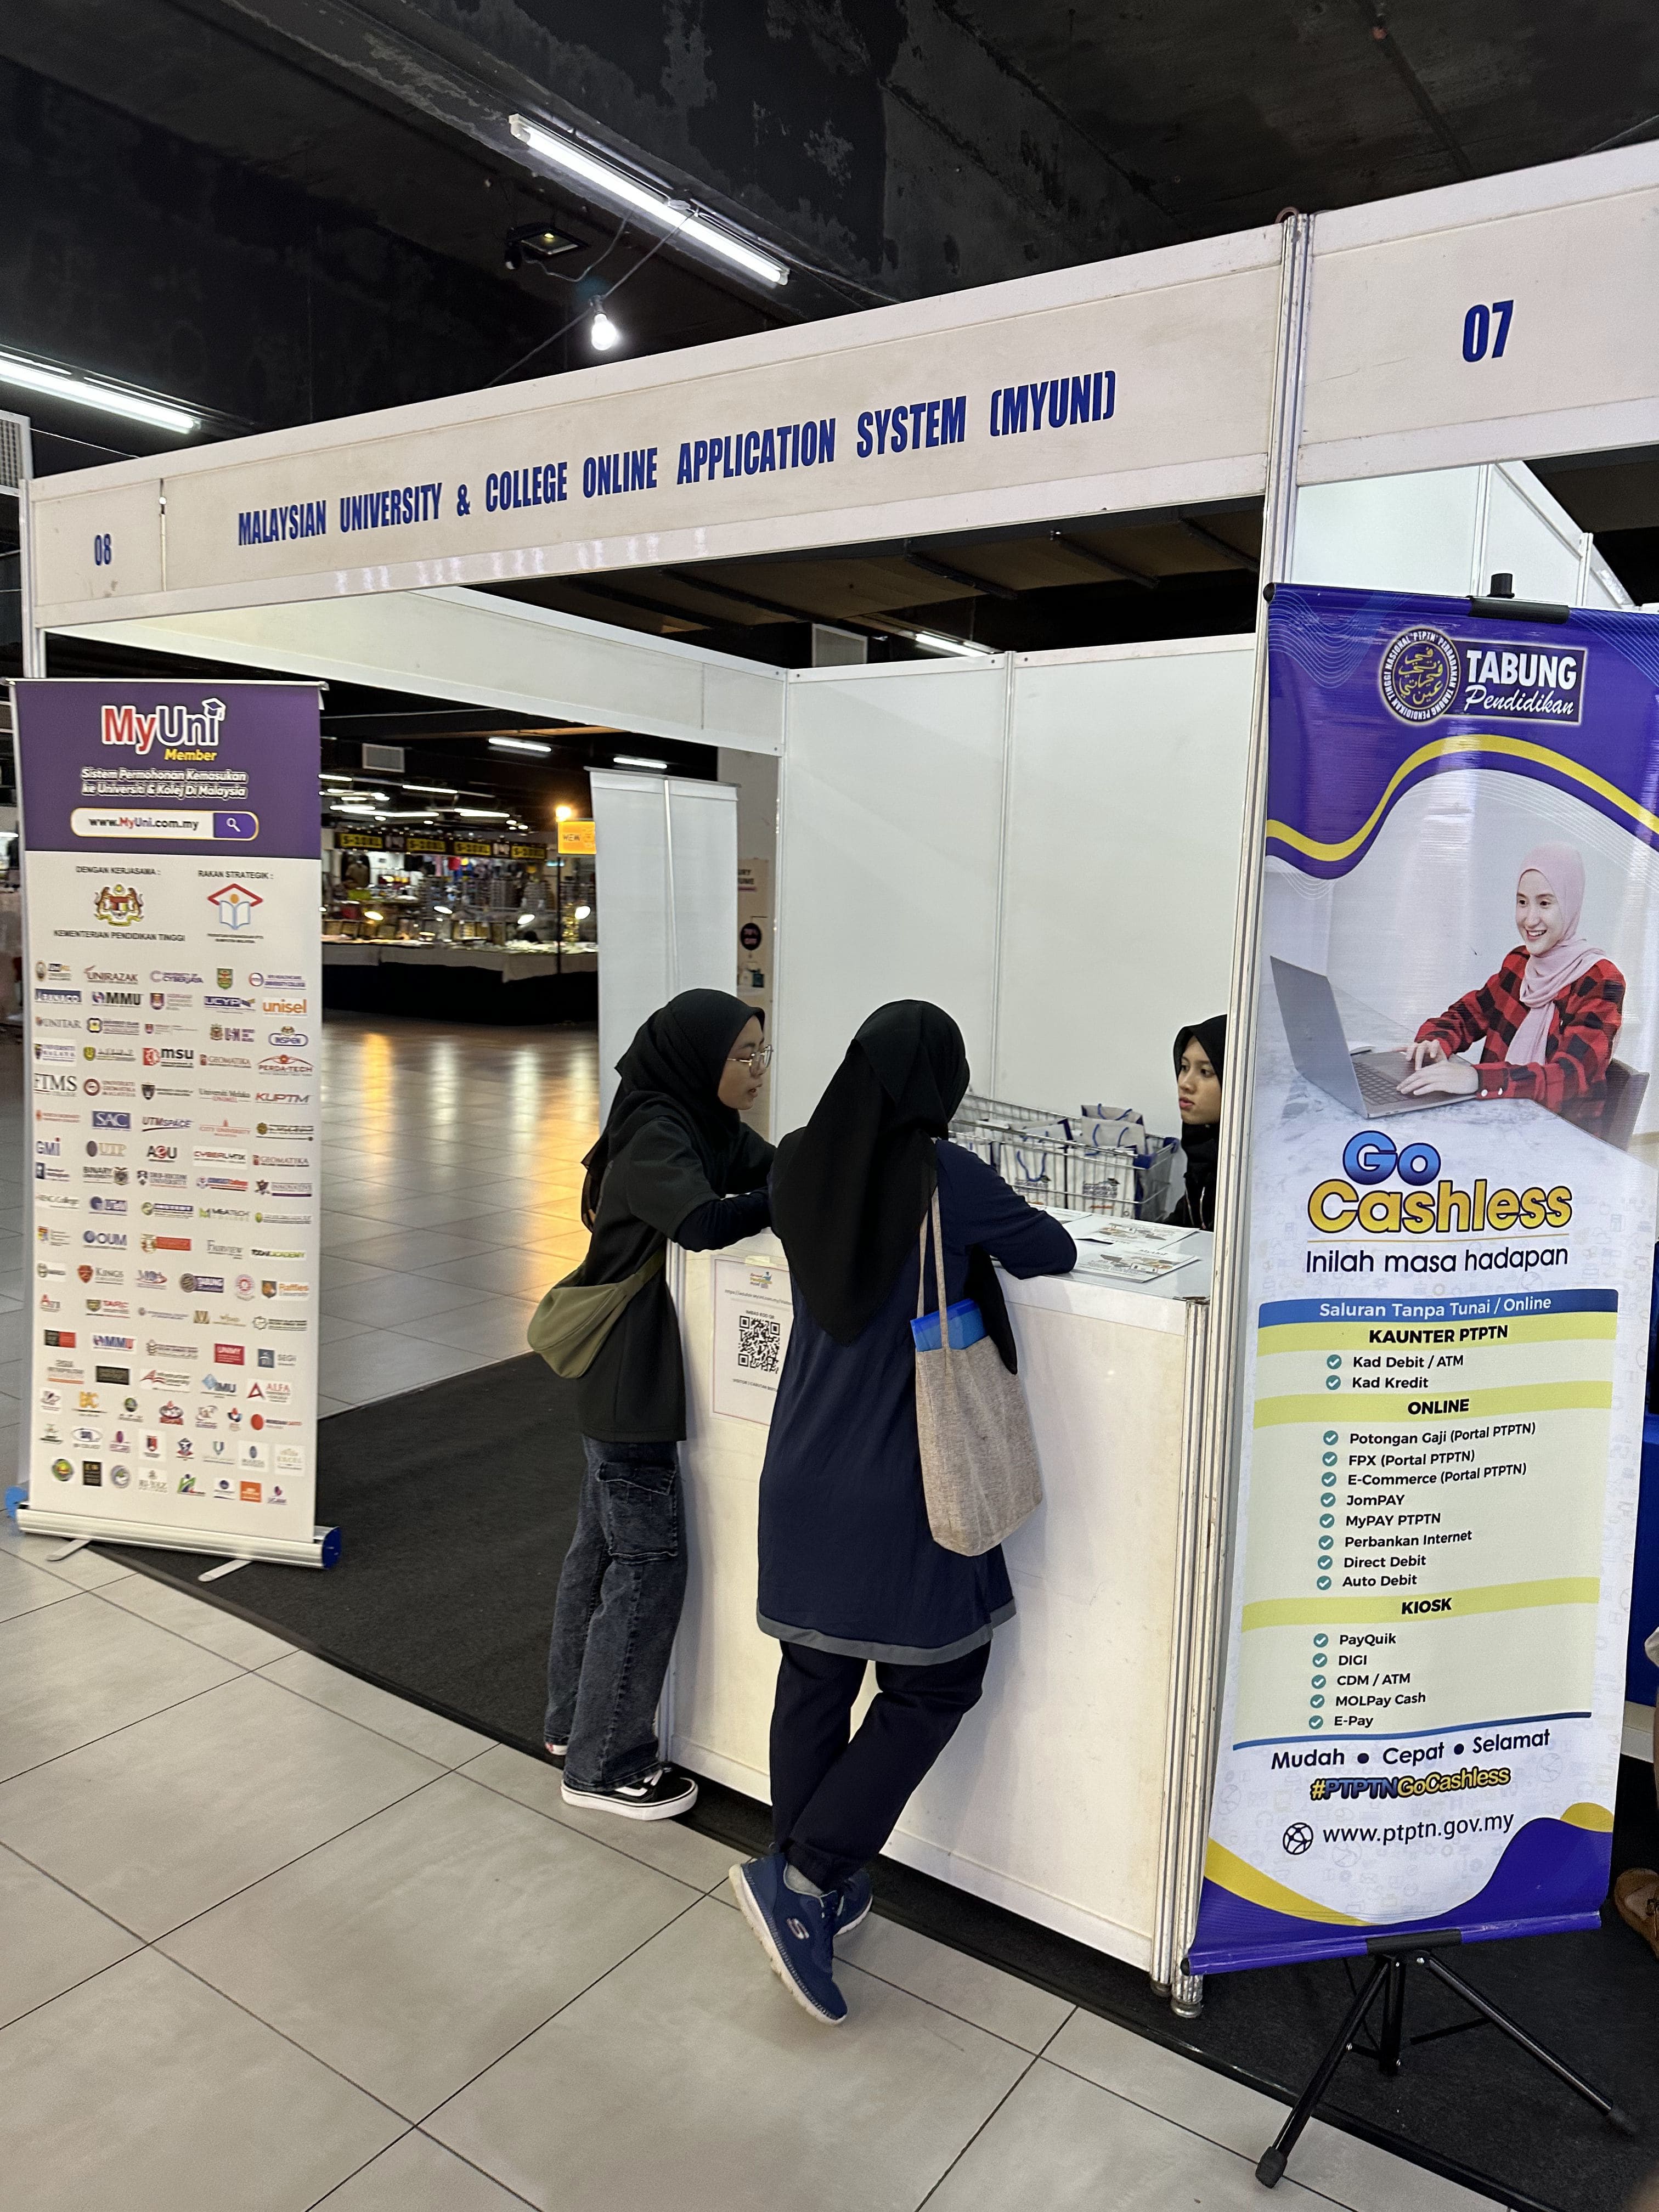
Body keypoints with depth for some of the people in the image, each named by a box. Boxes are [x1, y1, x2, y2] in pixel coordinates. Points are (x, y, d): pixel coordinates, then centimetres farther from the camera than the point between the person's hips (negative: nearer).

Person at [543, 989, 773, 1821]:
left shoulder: (707, 1123, 6)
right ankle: (603, 1765, 15)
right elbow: (701, 1222, -38)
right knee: (650, 1560, 0)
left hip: (631, 1374, 10)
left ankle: (574, 1722, 36)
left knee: (603, 1544, 19)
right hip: (628, 1377, -10)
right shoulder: (654, 1134, -23)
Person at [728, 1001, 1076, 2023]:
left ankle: (811, 1894, 32)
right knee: (935, 1681, 12)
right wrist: (1007, 1223, 17)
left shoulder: (799, 1166, -2)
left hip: (804, 1474, 6)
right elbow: (1054, 1254, -4)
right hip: (899, 1487, -6)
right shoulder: (946, 1179, -18)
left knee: (814, 1676, 17)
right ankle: (804, 1875, 6)